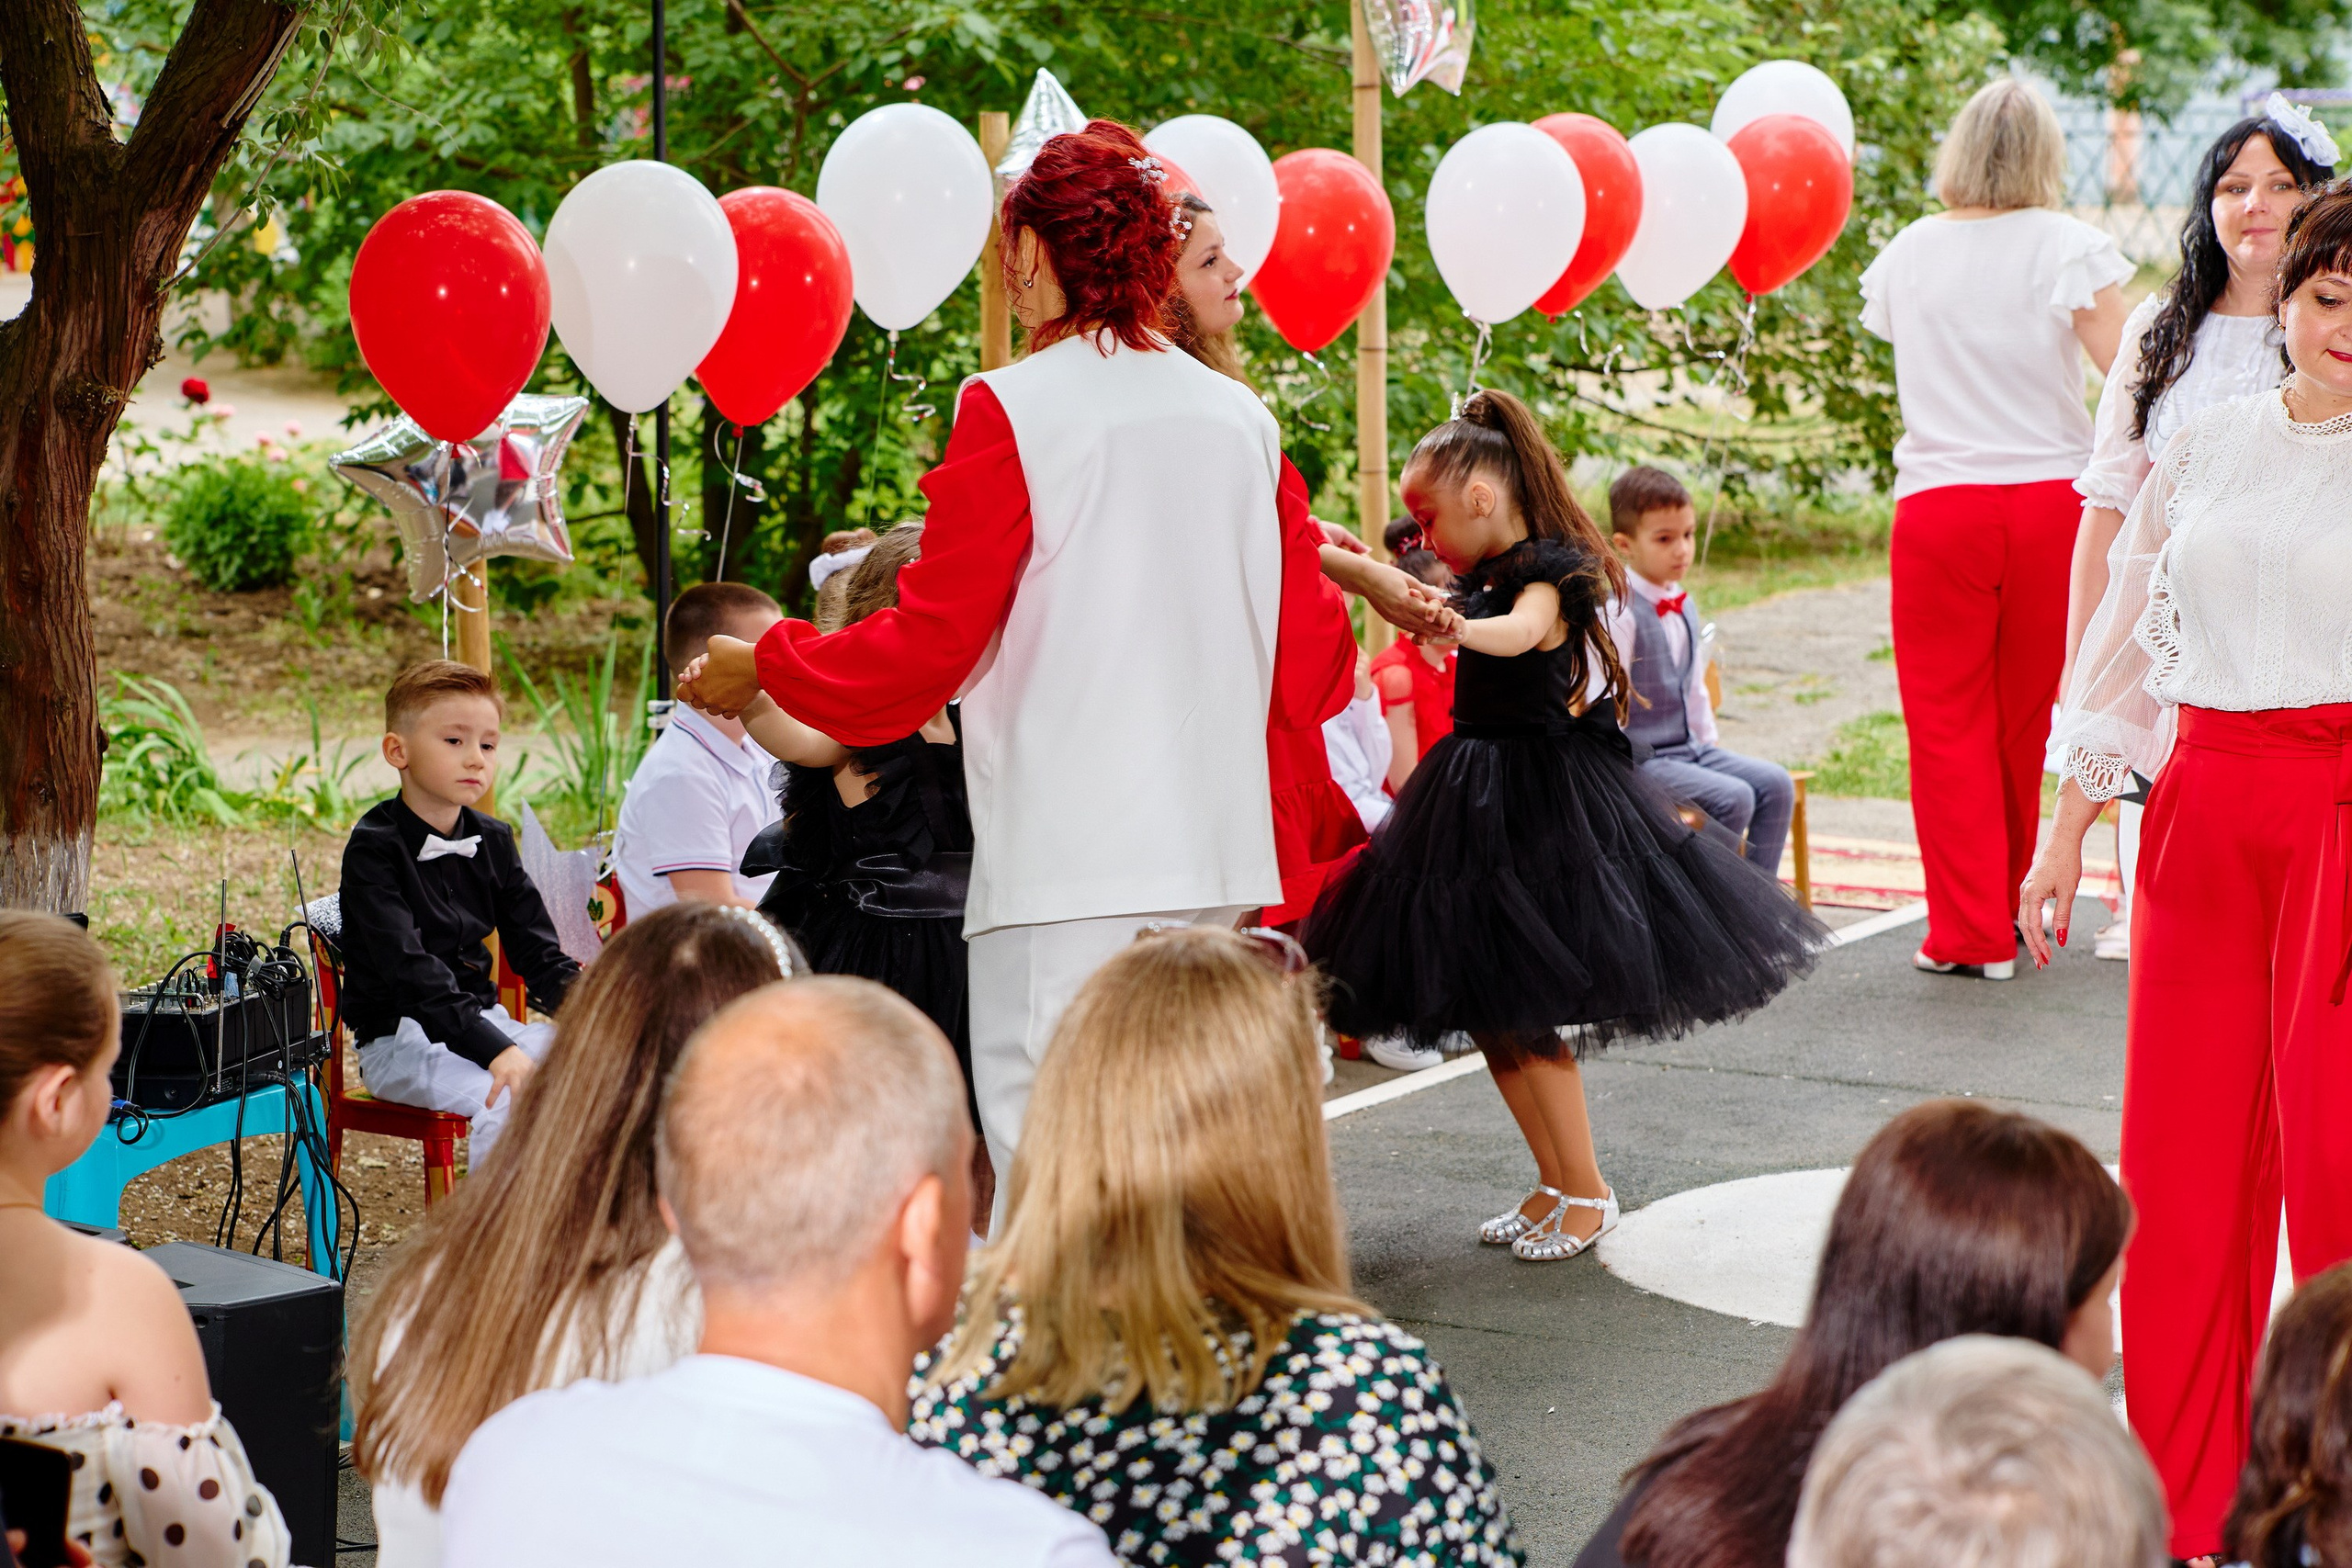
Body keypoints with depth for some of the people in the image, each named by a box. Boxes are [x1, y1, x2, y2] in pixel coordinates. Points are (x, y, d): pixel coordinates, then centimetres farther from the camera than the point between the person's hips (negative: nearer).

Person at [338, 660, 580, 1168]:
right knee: (510, 1100, -33)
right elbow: (408, 967, -24)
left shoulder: (494, 841, 9)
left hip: (484, 1020, 7)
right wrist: (494, 1050, -35)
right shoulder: (373, 849, -12)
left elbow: (535, 948, 8)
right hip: (402, 1039, -7)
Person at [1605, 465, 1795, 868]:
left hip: (1691, 748, 8)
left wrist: (1711, 744, 18)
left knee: (1776, 783, -6)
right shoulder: (1620, 614, -15)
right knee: (1733, 797, -24)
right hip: (1643, 758, -8)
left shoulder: (1684, 606, 12)